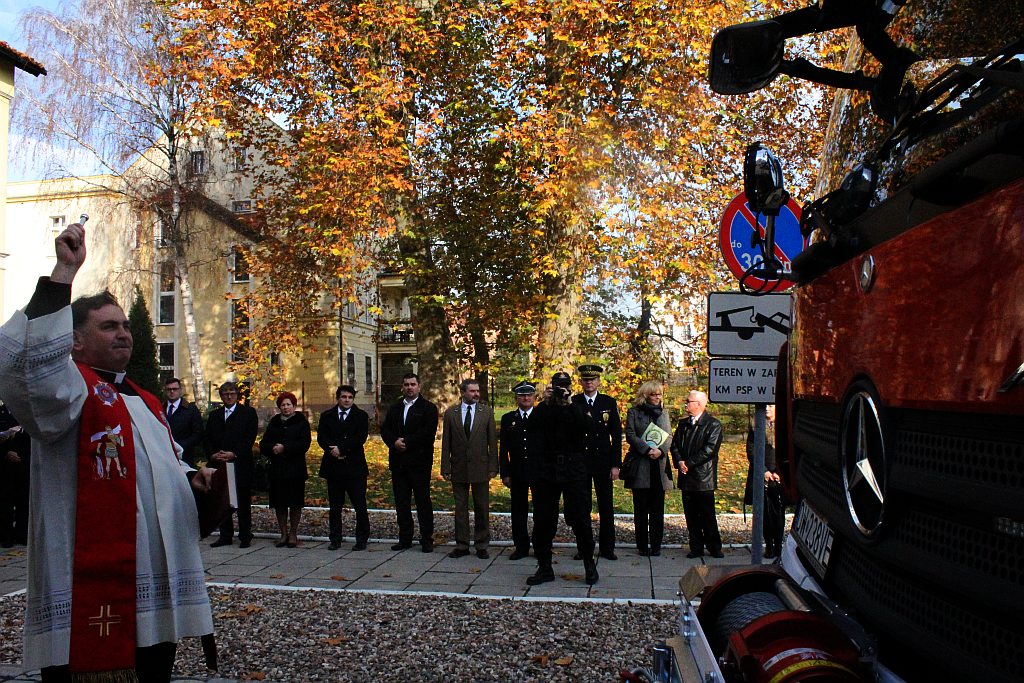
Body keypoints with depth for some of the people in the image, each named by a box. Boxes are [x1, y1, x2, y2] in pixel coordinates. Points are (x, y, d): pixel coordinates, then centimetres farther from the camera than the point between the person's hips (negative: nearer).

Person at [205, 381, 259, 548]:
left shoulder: (248, 413, 2)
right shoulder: (214, 415, 16)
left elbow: (250, 438, -6)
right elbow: (207, 438, 12)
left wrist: (234, 453, -15)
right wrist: (212, 454, -5)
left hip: (241, 464, -4)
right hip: (219, 464, 4)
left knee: (243, 502, 1)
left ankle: (245, 536, 7)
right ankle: (225, 535, 16)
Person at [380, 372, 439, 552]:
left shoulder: (428, 408, -2)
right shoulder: (394, 408, 16)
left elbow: (428, 433, -13)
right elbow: (385, 429, 8)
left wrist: (406, 442, -15)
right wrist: (394, 442, -11)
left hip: (419, 462, -5)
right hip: (398, 462, 5)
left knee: (423, 501, -1)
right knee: (401, 502, 10)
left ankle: (427, 539, 5)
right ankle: (405, 538, 19)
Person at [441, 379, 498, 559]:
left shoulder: (487, 412, 1)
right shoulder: (450, 413, 2)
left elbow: (492, 441, 1)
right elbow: (446, 443, 3)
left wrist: (493, 467, -4)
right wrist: (445, 468, -1)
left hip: (480, 467, -1)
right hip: (459, 468, 1)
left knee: (482, 509, 6)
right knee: (460, 508, 8)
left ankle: (481, 546, 16)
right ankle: (462, 545, 18)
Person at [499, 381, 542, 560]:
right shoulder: (508, 418, 7)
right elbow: (503, 449, 6)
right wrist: (505, 473, 0)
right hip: (517, 472, 2)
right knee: (518, 511, 7)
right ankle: (521, 547, 17)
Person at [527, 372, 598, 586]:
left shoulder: (577, 409, 6)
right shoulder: (543, 409, 9)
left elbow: (584, 428, -13)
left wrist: (569, 404, -16)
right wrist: (546, 403, -14)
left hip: (574, 470, -2)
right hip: (547, 469, 2)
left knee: (581, 519, -1)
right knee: (543, 520, 5)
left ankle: (590, 565, 17)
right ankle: (544, 568, 16)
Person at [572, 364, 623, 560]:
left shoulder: (609, 403, 4)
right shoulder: (573, 403, 2)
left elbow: (616, 434, 3)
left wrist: (616, 464, -2)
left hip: (603, 461, 0)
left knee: (606, 507, 5)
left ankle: (607, 547, 15)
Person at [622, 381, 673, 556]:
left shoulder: (663, 413, 15)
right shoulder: (634, 412, 4)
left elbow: (669, 436, 9)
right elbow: (630, 435, -5)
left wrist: (660, 450, -10)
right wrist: (647, 450, -16)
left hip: (659, 465, 3)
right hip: (640, 465, -3)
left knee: (657, 508, 3)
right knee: (641, 508, 3)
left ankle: (656, 545, 9)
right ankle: (642, 545, 10)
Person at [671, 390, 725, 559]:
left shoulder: (713, 425, -6)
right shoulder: (683, 424, 15)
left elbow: (709, 449, -15)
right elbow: (675, 444, 11)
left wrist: (688, 463, -16)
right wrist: (679, 461, -8)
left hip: (703, 479, -6)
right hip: (686, 477, 6)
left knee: (707, 515, 0)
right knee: (691, 515, 9)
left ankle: (714, 547, 13)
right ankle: (696, 547, 17)